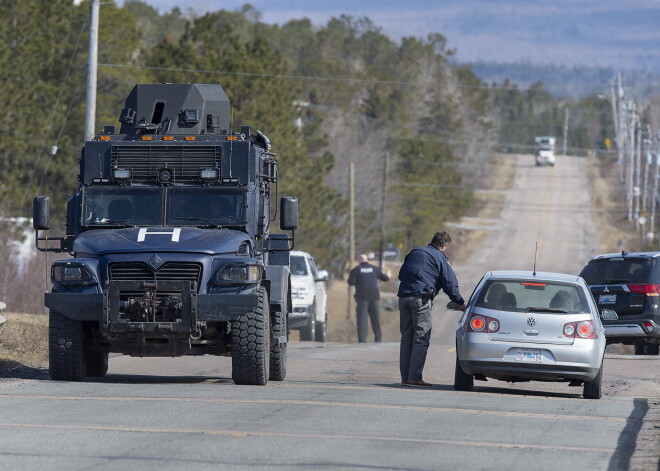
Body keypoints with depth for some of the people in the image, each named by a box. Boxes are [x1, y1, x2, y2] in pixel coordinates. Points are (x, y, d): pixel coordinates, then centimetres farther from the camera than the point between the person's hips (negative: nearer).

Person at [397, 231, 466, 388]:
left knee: (406, 338, 10)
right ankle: (414, 378, -13)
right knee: (421, 339, -6)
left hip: (404, 297, 7)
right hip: (421, 298, -7)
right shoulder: (440, 258, 1)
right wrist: (460, 303, 9)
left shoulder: (414, 253, 21)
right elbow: (450, 283, -1)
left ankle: (405, 377, 9)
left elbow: (401, 275, 27)